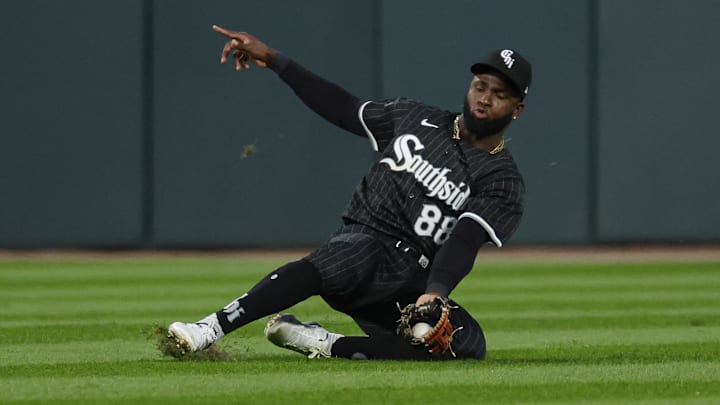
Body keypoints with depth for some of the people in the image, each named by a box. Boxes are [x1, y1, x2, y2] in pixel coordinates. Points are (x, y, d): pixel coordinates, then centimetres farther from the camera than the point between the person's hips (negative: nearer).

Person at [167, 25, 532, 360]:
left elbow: (464, 244, -16)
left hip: (415, 286, 0)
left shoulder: (503, 182, 1)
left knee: (468, 344, -29)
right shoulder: (416, 119, 13)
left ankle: (328, 345, -24)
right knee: (327, 267, -36)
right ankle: (210, 328, -51)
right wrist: (272, 59, 15)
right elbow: (343, 107, 21)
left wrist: (436, 293, -35)